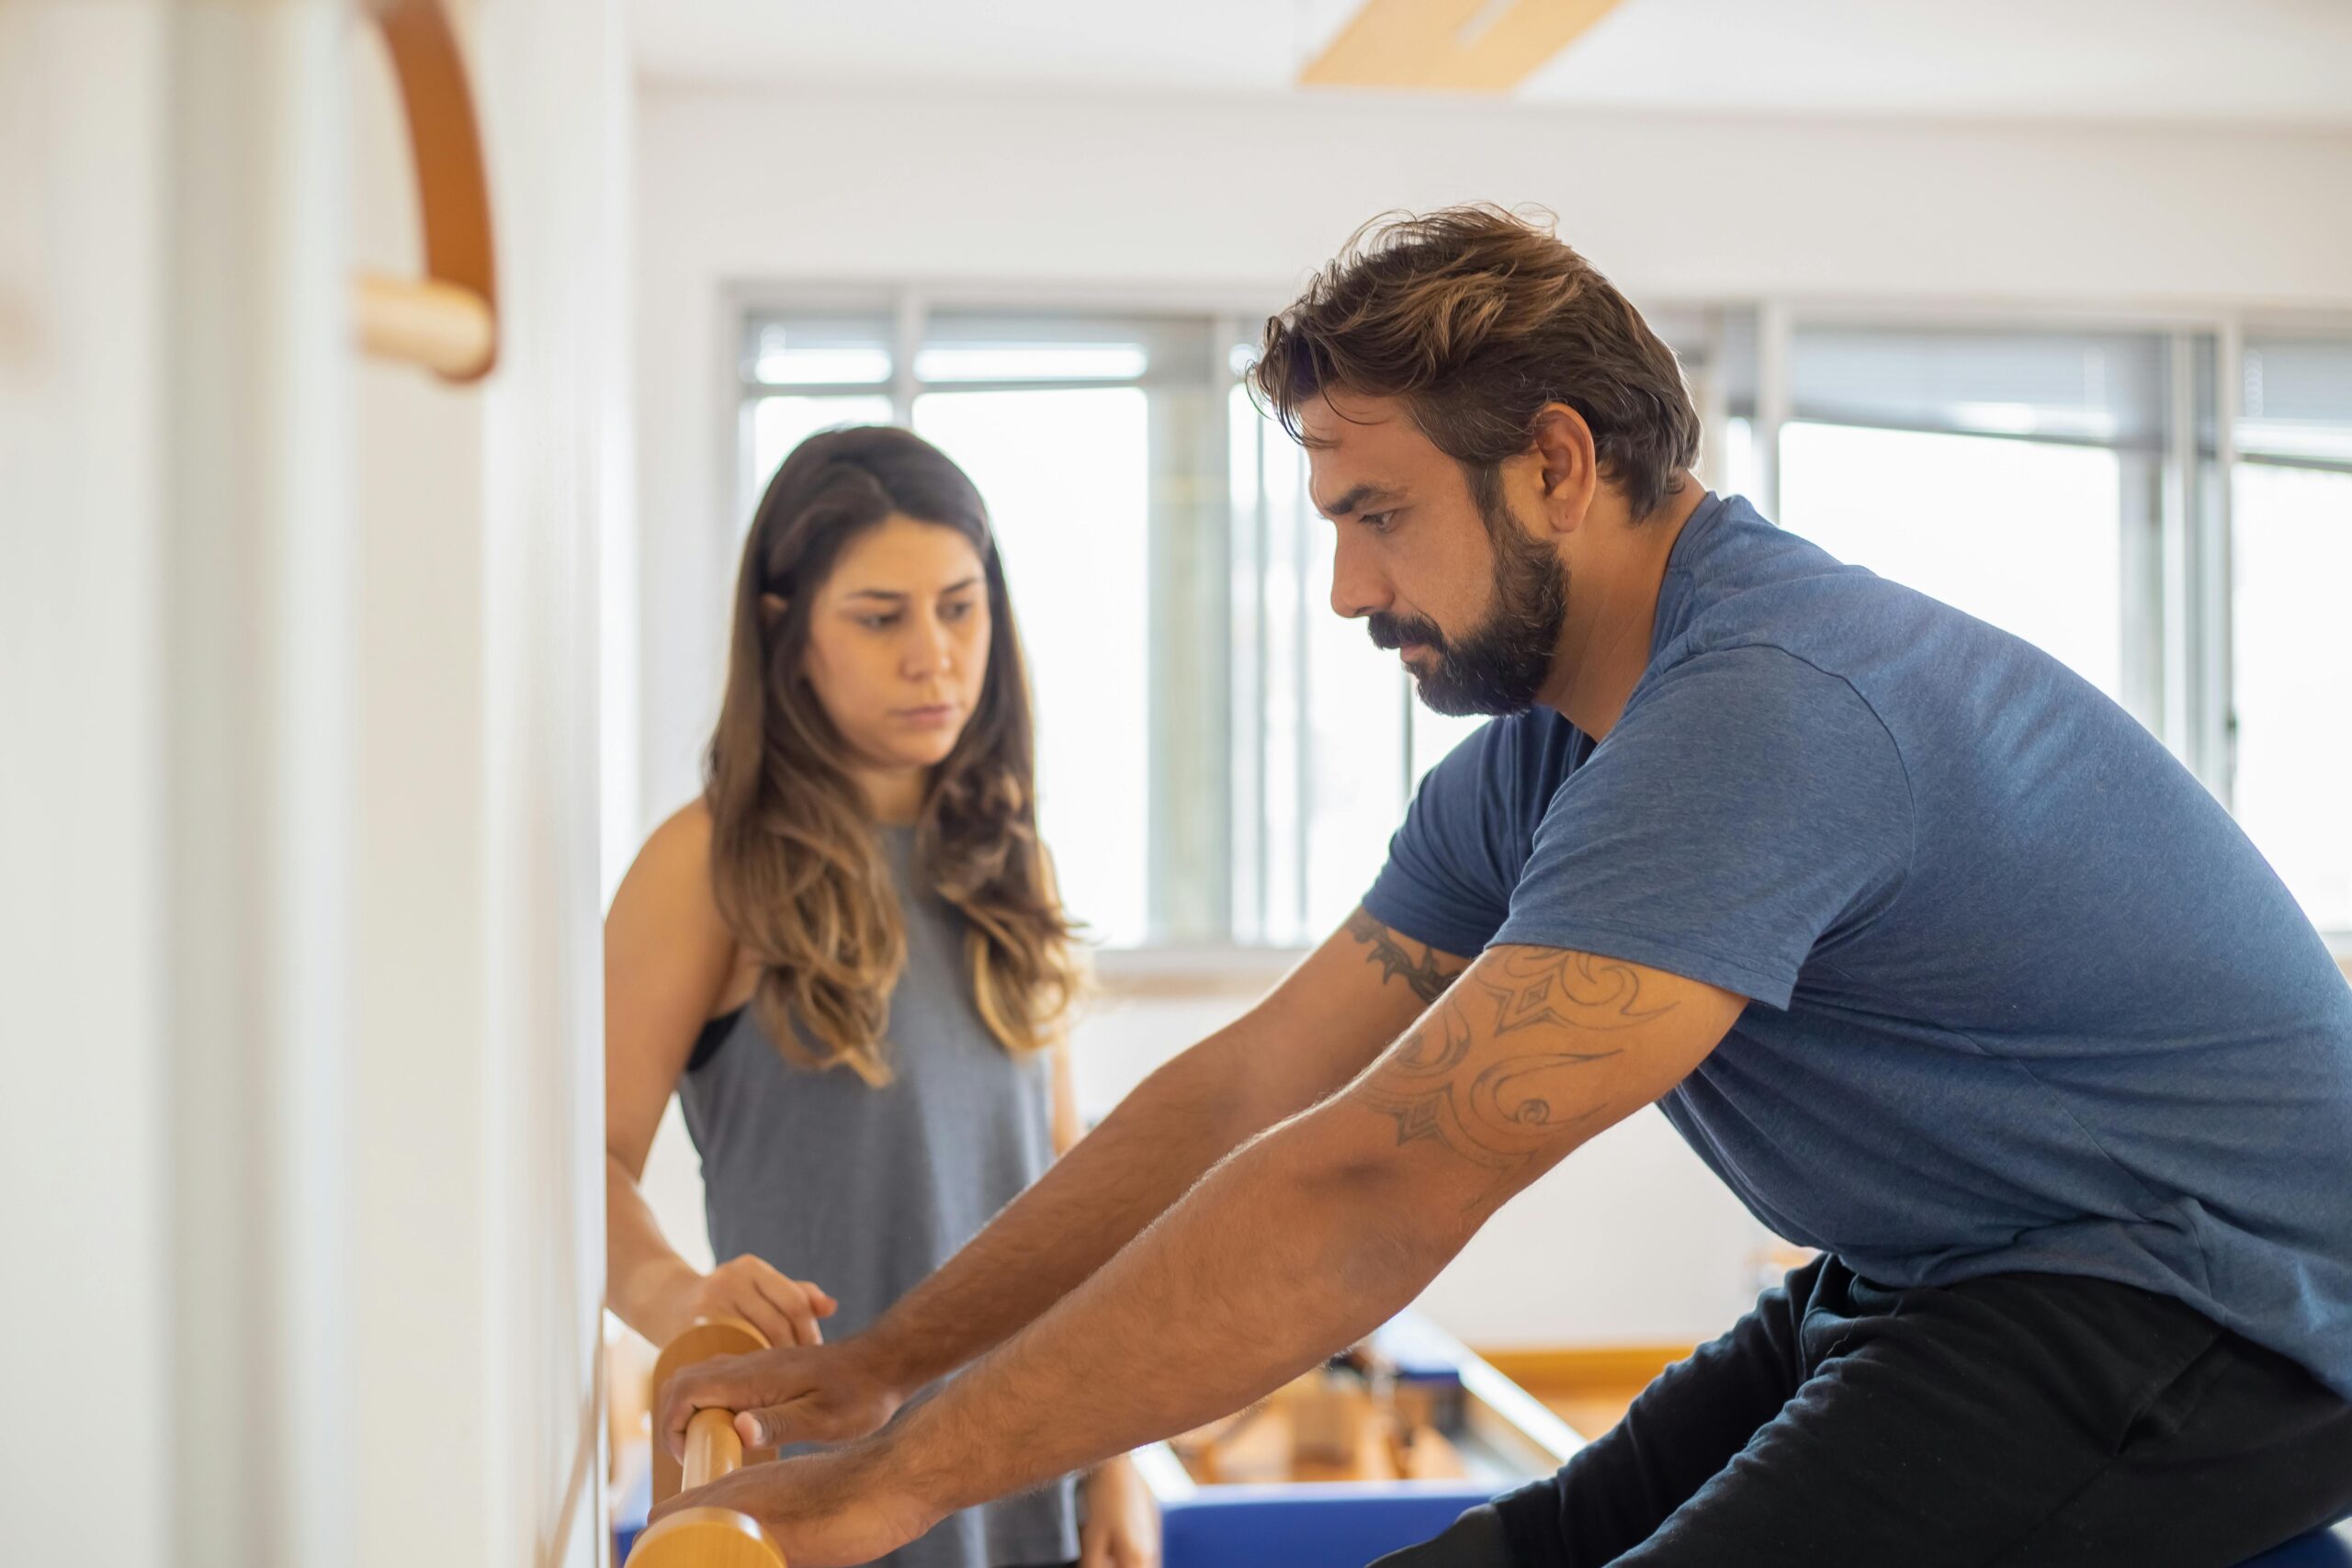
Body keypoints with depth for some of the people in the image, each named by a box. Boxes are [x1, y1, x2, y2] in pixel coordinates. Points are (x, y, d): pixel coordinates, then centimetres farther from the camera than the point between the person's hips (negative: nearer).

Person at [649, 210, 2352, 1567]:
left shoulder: (1766, 712, -26)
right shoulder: (1531, 765, 6)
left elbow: (1374, 1190, -30)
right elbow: (1242, 1095, 6)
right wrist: (872, 1366, 2)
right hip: (1936, 1286, 9)